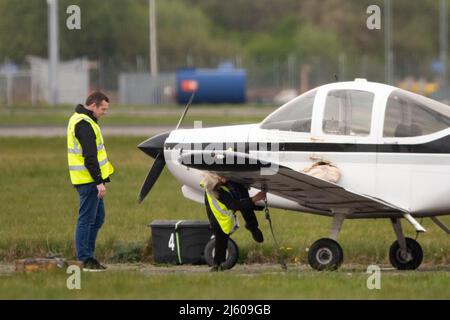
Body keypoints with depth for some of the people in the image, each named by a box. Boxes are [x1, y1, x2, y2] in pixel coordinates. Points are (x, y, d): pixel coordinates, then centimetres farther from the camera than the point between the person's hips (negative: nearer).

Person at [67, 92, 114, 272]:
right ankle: (86, 260, -2)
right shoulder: (84, 124, -17)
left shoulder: (79, 119, 17)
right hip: (88, 180, -11)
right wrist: (99, 182, -22)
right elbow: (89, 157, -22)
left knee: (97, 218, 15)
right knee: (86, 219, -5)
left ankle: (87, 255, 19)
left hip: (91, 181, 11)